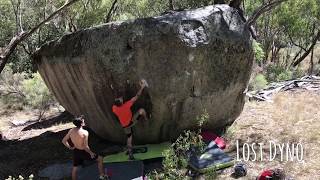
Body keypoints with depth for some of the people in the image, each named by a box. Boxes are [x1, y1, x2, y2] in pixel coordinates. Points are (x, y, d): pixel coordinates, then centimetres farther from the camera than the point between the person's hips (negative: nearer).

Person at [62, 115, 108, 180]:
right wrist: (91, 153, -10)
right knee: (100, 159, 15)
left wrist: (70, 147, 15)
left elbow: (63, 141, 3)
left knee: (75, 167, 24)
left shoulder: (71, 131, -6)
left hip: (75, 151, 6)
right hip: (83, 152, -5)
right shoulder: (85, 132, -25)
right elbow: (85, 147, -25)